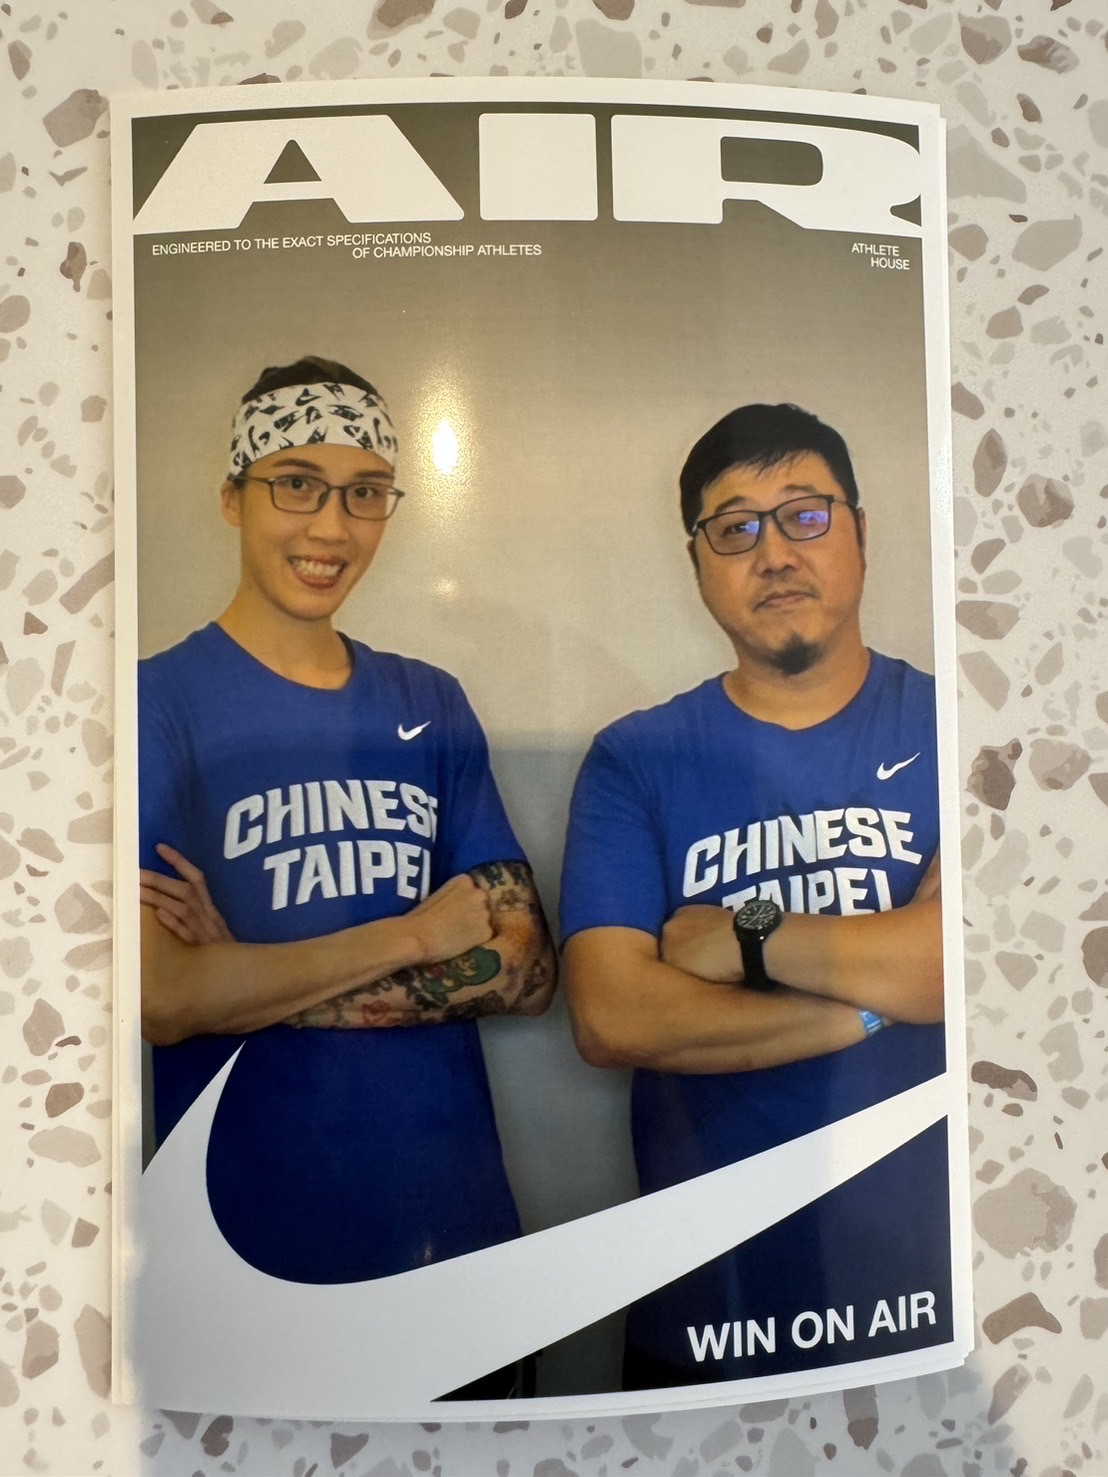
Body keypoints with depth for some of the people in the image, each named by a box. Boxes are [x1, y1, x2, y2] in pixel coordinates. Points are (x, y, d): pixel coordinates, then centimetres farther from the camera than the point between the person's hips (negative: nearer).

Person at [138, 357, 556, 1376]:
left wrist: (257, 982, -14)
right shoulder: (159, 703, -10)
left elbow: (526, 968, -5)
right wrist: (420, 932, -12)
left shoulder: (431, 706, 3)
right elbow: (163, 999, -19)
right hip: (245, 1244, -4)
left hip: (458, 1221, 5)